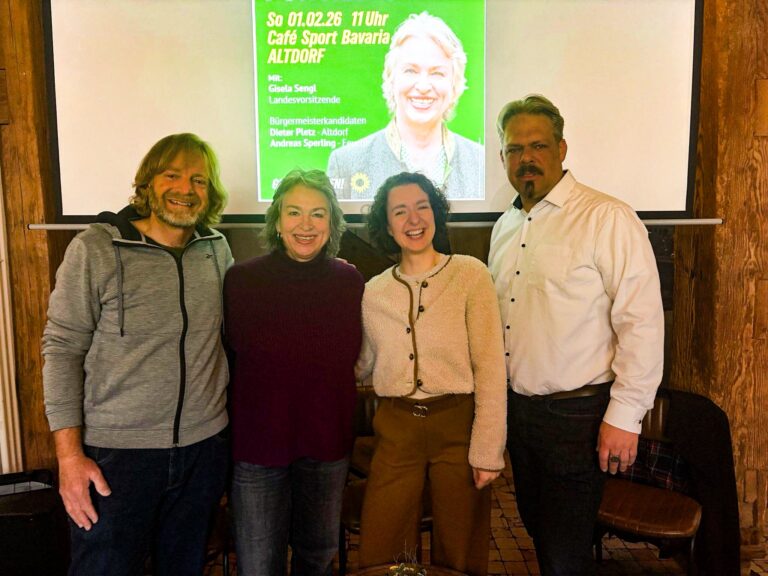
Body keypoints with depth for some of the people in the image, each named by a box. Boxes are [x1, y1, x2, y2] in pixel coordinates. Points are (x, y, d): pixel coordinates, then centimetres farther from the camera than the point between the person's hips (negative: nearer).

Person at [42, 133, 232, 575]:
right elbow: (62, 349, -7)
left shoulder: (218, 249, 3)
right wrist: (69, 453, -10)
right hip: (115, 453, -3)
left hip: (204, 447, 4)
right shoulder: (96, 248, -9)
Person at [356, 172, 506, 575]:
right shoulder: (373, 292, 4)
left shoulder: (469, 274, -6)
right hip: (396, 432, 3)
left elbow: (490, 365, -9)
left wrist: (487, 449, -12)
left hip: (459, 426, -2)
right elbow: (362, 366, 12)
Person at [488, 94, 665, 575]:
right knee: (538, 531, 21)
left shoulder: (608, 219, -14)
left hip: (578, 414, -7)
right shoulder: (506, 226, 9)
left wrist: (624, 416, -18)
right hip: (517, 407, 7)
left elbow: (642, 323, -17)